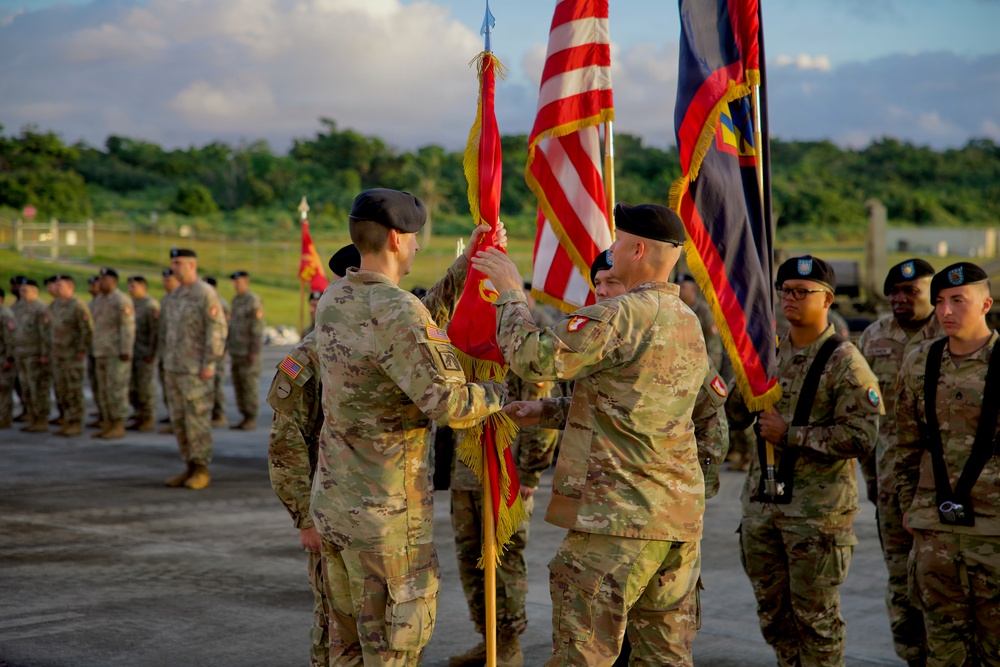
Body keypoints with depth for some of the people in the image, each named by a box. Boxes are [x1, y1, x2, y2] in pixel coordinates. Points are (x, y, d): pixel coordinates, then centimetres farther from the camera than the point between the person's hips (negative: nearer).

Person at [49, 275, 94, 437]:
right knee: (61, 390, 8)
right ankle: (68, 422, 13)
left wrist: (82, 351, -19)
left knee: (74, 390, -7)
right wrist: (52, 350, 16)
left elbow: (88, 330, -17)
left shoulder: (78, 306, -13)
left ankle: (77, 424, -3)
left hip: (74, 355, -8)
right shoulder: (54, 306, 12)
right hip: (58, 355, 8)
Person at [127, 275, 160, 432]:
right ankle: (139, 417, 18)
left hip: (146, 354, -8)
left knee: (146, 388, -3)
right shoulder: (132, 305, 14)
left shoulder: (151, 305, -12)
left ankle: (148, 420, 3)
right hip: (133, 353, 8)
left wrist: (151, 353, -20)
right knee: (132, 388, 10)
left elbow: (156, 330, -17)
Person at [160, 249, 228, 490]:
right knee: (179, 419, 8)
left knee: (197, 418, -6)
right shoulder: (175, 295, 14)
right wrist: (166, 364, 17)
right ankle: (190, 468, 14)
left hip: (196, 369, -8)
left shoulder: (206, 294, -12)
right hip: (174, 368, 8)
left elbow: (217, 330, -17)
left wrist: (210, 364, -21)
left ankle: (202, 470, 1)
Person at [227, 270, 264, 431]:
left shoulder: (254, 301, -12)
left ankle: (251, 419, -1)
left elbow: (257, 327, -16)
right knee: (238, 385, 8)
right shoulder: (236, 300, 15)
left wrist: (254, 352, -19)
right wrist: (229, 346, 17)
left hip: (249, 351, -9)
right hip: (236, 351, 9)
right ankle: (245, 418, 14)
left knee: (249, 385, -6)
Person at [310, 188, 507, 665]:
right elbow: (450, 405, -27)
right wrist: (500, 392, -7)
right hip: (386, 513, -8)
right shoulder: (397, 311, -22)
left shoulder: (332, 302, 5)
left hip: (332, 501, 8)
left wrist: (467, 264, 13)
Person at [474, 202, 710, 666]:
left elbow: (535, 357, -20)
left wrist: (511, 293, -5)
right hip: (681, 515, 9)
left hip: (620, 514, -9)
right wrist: (547, 412, 18)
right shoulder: (690, 323, 15)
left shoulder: (620, 317, -15)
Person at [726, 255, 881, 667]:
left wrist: (788, 433, -15)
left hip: (818, 509, -6)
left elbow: (861, 438, -17)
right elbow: (734, 417, 11)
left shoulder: (845, 362, -9)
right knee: (773, 611, 15)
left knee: (815, 616, 3)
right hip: (762, 502, 6)